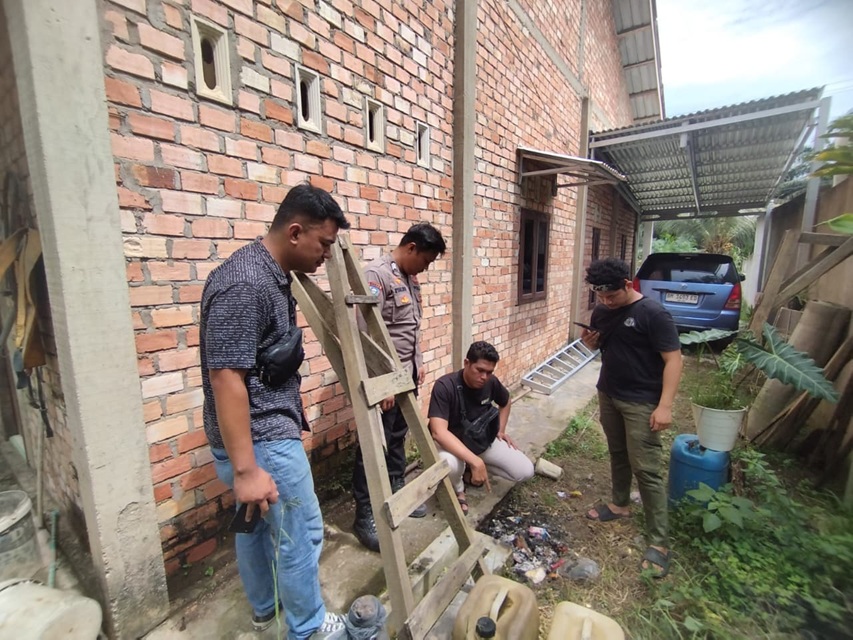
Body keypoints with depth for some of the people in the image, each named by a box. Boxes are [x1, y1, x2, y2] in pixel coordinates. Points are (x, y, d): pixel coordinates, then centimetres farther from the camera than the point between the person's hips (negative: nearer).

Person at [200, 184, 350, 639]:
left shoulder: (274, 276, 7)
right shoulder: (243, 285, -24)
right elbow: (225, 378, -27)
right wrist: (245, 470, -24)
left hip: (260, 431, 10)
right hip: (261, 438, -10)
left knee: (258, 524, 25)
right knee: (301, 532, 8)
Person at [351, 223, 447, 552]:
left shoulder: (410, 278, 12)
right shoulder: (377, 274, -17)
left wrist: (419, 363, 18)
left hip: (407, 376, 9)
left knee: (398, 440, 21)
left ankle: (396, 493, 38)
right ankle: (365, 515, 19)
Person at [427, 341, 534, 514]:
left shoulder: (491, 382, -12)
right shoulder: (445, 386, -31)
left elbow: (505, 401, 13)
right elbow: (438, 432, -41)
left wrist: (501, 430, 4)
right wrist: (475, 461, -45)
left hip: (483, 440, 6)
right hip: (452, 443, -5)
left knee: (525, 471, -5)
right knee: (450, 465, -41)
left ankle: (470, 468, 14)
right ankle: (458, 491, -2)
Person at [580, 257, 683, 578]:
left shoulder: (653, 314, -17)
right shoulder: (602, 311, 3)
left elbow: (673, 359, -17)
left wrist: (664, 405, -22)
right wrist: (590, 341, -8)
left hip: (641, 402, -6)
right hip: (608, 394, 7)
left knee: (646, 469, -2)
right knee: (617, 454, 21)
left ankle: (659, 542, 10)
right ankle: (620, 503, 41)